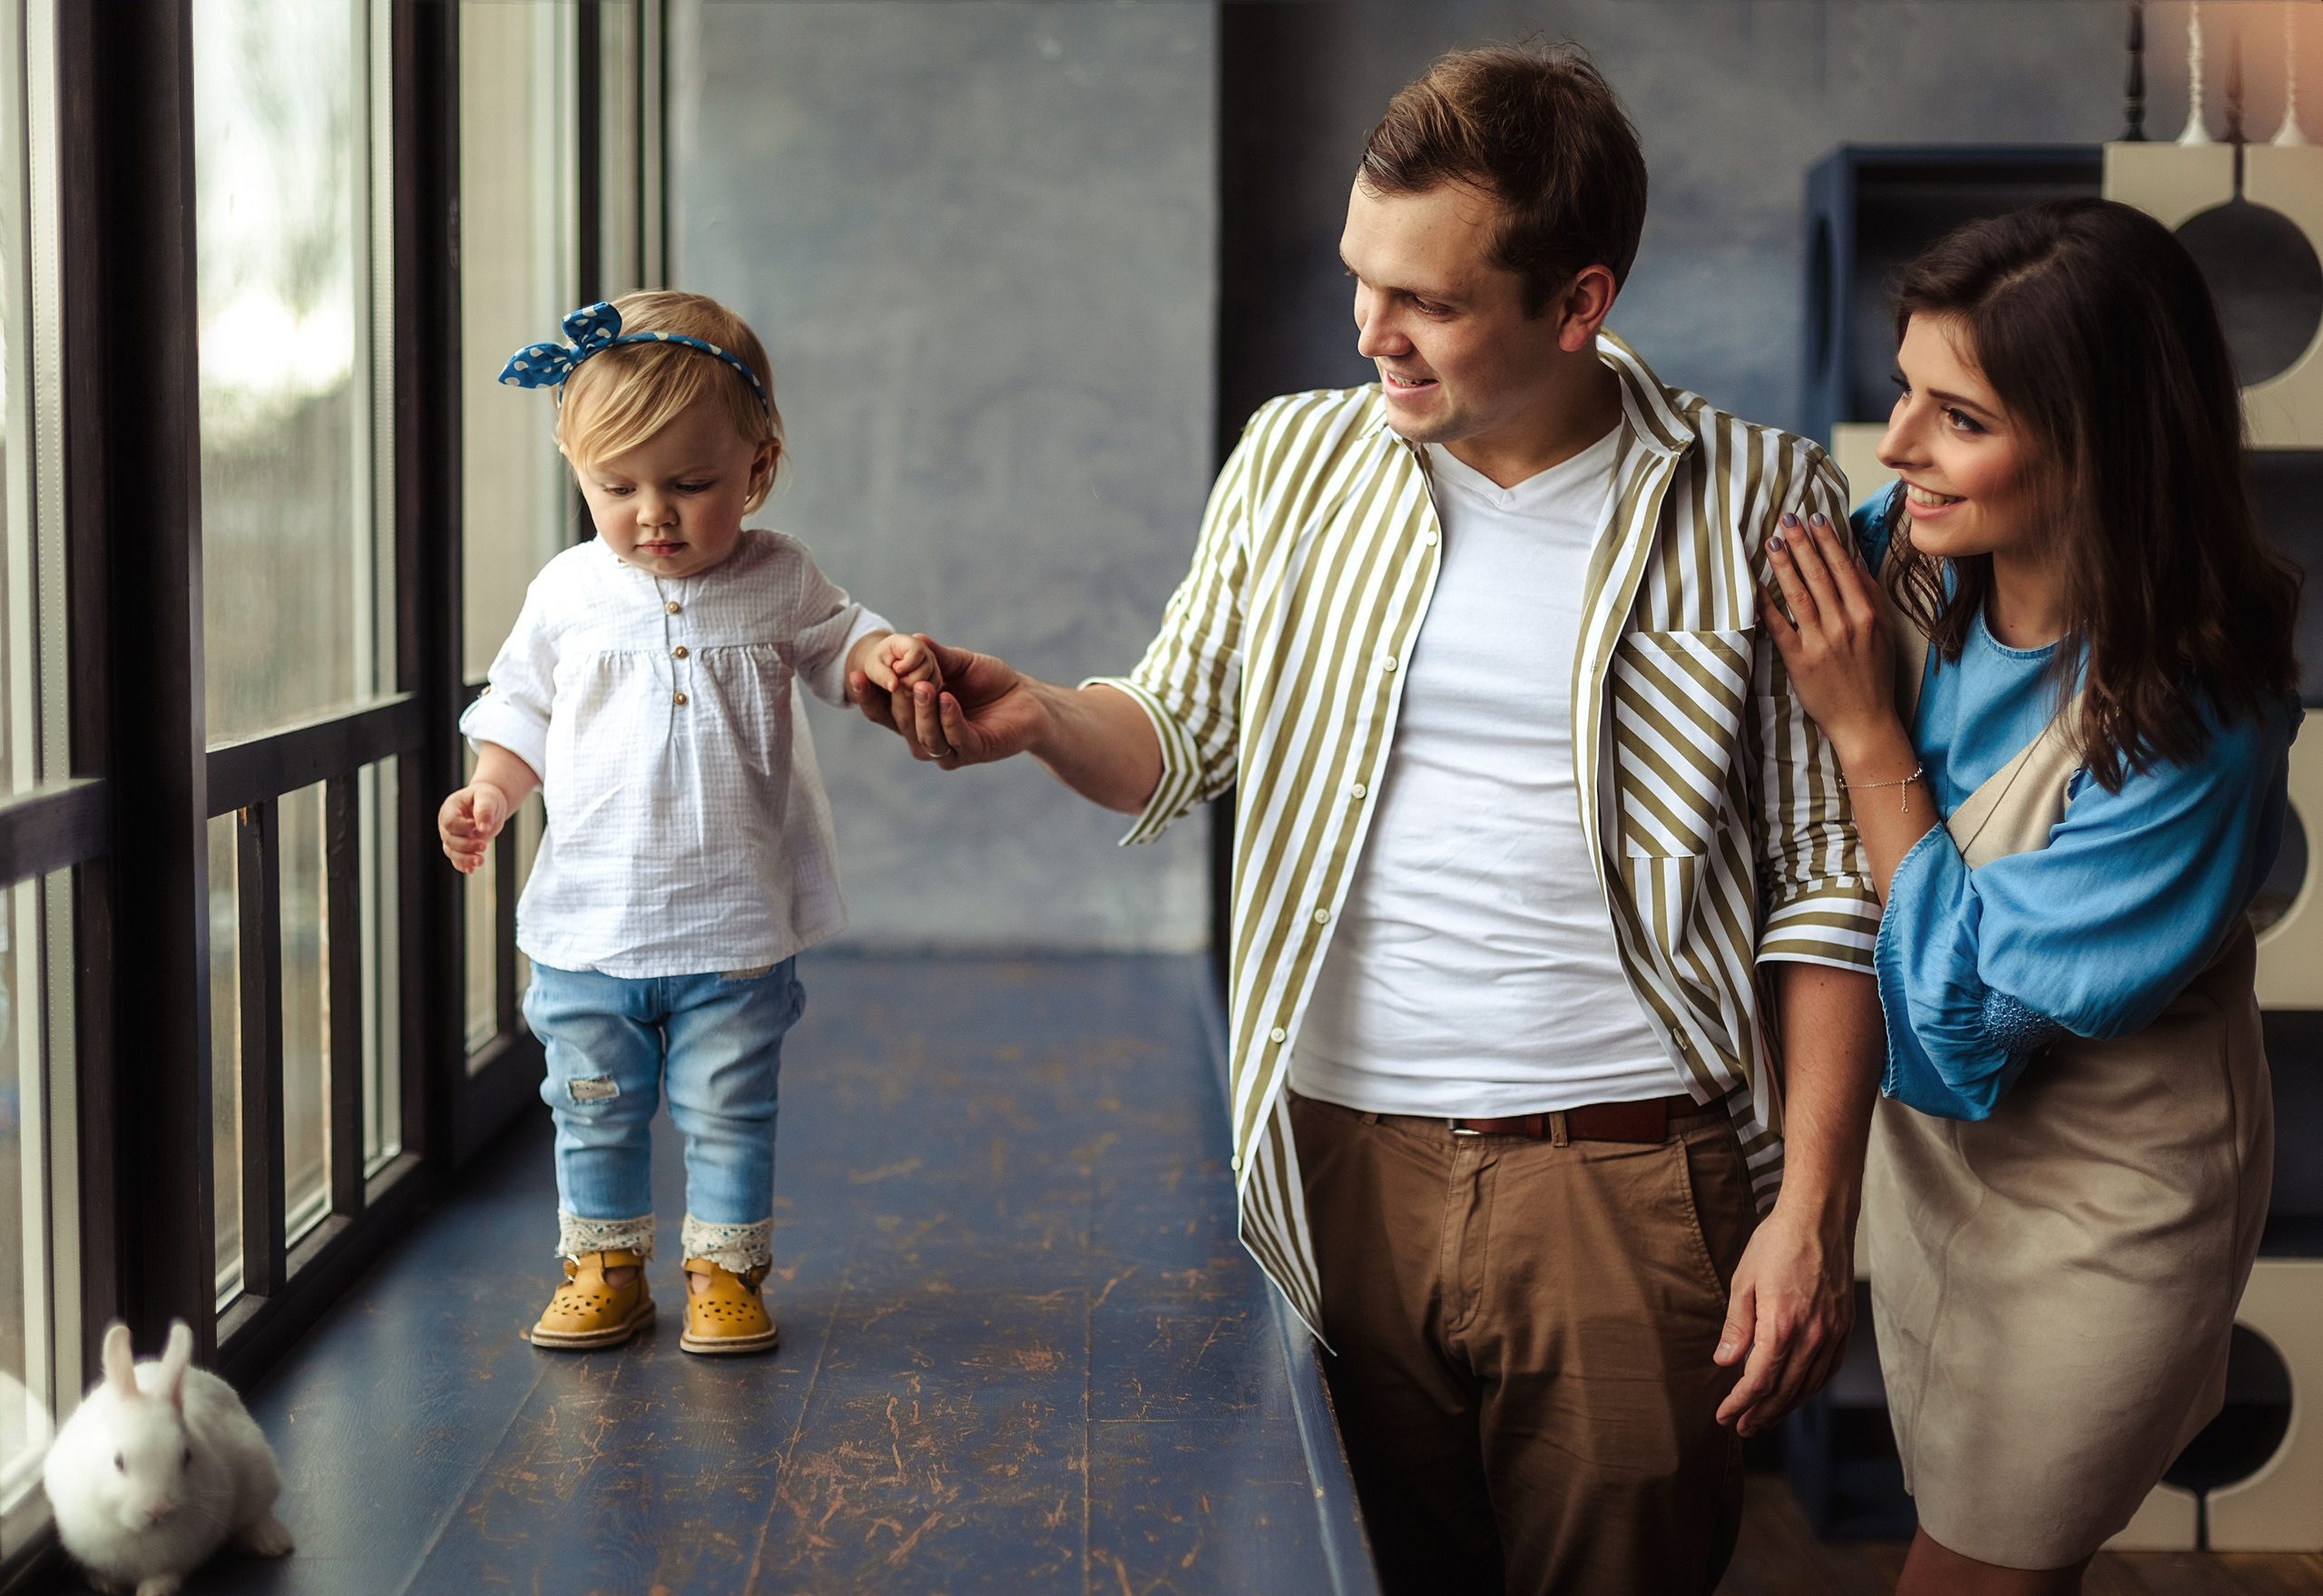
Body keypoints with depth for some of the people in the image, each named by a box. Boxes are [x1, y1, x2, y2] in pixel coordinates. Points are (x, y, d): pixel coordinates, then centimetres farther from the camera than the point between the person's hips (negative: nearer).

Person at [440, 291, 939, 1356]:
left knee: (728, 1111, 6)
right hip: (588, 922, 1)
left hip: (735, 926, -1)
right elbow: (523, 715, 9)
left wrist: (884, 659, -13)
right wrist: (488, 797, -7)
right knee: (595, 1111, 12)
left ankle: (726, 1269, 21)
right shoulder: (567, 593, 0)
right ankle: (603, 1265, 27)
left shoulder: (777, 579, -2)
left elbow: (835, 646, 10)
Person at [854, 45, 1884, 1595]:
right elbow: (1183, 734, 14)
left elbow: (1828, 881, -1)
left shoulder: (1758, 506, -3)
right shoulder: (1298, 460, 7)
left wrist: (1814, 1211, -6)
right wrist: (1036, 715, -9)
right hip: (1346, 1161, 3)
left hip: (1626, 1176, -2)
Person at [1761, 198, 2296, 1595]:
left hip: (2101, 1208, -5)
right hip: (1931, 1136, 5)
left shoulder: (2191, 725, -32)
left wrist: (1867, 729, -26)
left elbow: (1969, 997, -26)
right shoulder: (1907, 557, -17)